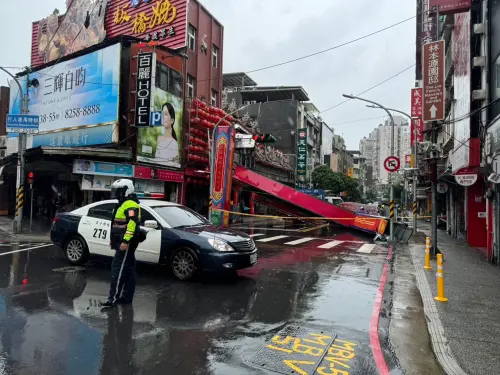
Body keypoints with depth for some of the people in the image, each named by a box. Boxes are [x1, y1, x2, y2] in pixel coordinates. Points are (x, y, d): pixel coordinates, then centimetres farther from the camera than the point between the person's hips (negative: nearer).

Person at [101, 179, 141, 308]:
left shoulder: (131, 204, -15)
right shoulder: (123, 204, 20)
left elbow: (132, 223, -26)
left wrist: (125, 241, -30)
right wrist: (113, 239, 26)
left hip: (126, 243, -10)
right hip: (122, 242, 10)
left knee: (118, 270, -9)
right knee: (128, 270, 11)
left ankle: (113, 298, -5)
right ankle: (126, 297, 16)